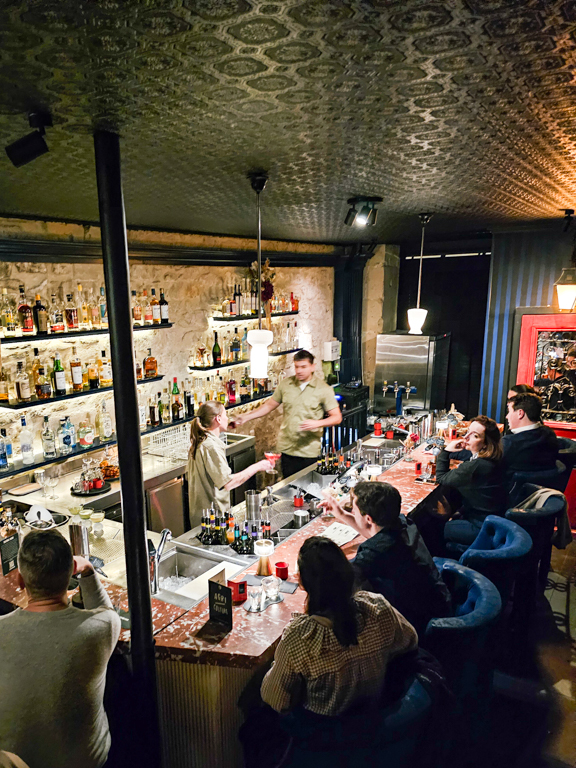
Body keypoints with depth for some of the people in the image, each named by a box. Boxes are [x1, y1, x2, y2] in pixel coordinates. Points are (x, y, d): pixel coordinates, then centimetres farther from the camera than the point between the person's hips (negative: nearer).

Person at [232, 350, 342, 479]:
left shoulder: (323, 389, -4)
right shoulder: (286, 384, 6)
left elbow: (337, 417, -4)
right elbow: (270, 405, 16)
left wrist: (317, 423, -21)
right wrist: (247, 417, 9)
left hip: (309, 451, -3)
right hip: (287, 448, 3)